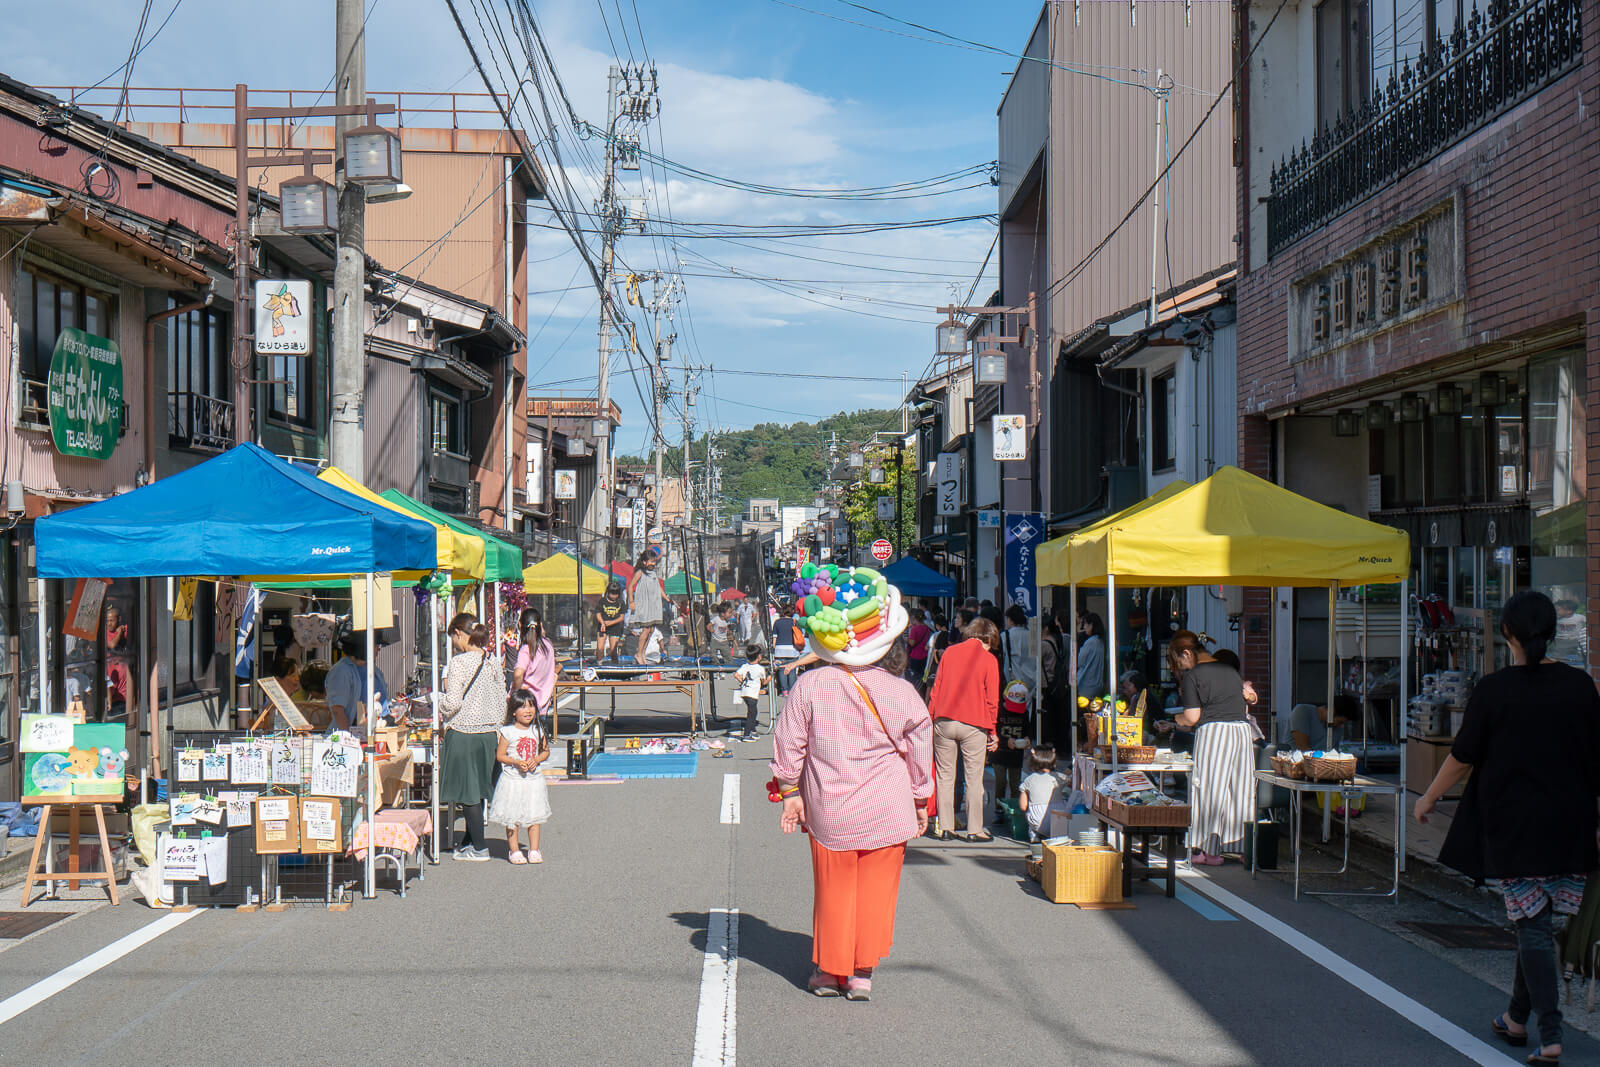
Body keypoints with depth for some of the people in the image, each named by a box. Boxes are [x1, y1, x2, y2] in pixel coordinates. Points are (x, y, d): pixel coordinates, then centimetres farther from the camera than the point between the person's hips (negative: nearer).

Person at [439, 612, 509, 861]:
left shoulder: (459, 662, -14)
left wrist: (438, 702, 3)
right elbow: (501, 703, 10)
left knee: (468, 792, 2)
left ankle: (479, 848, 5)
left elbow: (453, 703, -18)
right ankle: (469, 842, 25)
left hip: (463, 732, -7)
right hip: (489, 732, 7)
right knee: (477, 791, 16)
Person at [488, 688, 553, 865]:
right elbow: (500, 755, -4)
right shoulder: (507, 732, -6)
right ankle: (514, 850, 12)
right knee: (512, 817, 2)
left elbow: (546, 751, 12)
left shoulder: (538, 731, 4)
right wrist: (516, 762, -18)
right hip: (512, 779, -3)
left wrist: (536, 760, -8)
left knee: (534, 816, 6)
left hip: (533, 779, 3)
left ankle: (534, 850, 14)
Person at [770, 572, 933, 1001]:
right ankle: (862, 973, 12)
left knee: (833, 888, 12)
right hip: (887, 811, 0)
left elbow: (789, 741, -1)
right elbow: (919, 748, 5)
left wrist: (790, 792, 11)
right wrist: (920, 800, 18)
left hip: (829, 809, 0)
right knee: (876, 888, 10)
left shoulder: (809, 685, -7)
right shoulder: (901, 692, -6)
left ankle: (830, 970, 21)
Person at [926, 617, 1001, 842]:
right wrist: (992, 731, 6)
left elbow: (936, 688, 9)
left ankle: (945, 828, 7)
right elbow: (992, 699, 0)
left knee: (944, 776, 7)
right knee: (974, 778, 3)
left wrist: (930, 718, 15)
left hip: (944, 721, 3)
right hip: (973, 725, -3)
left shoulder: (950, 652, 8)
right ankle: (975, 829, 3)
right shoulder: (988, 659, -1)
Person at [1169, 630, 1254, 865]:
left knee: (1210, 792, 0)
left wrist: (1180, 719, 11)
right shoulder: (1230, 670, 17)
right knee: (1239, 791, 9)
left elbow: (1192, 716, -9)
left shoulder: (1192, 676, -5)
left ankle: (1210, 850, 1)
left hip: (1213, 732, -6)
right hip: (1242, 731, 6)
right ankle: (1240, 845, 11)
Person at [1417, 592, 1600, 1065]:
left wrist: (1429, 797, 11)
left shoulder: (1494, 689, -9)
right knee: (1535, 922, 14)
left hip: (1514, 825, -3)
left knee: (1532, 925, -2)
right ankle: (1517, 1018, 27)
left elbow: (1462, 756, -3)